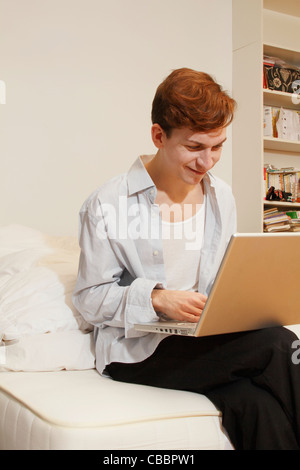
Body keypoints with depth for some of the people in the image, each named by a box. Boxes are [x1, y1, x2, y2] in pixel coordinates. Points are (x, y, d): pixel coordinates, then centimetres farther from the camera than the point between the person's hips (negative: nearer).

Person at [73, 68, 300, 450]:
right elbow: (90, 298, -6)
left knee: (258, 407, -30)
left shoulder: (221, 196, 11)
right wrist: (156, 299, -22)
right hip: (135, 350, -4)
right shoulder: (107, 204, -7)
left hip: (207, 339, 5)